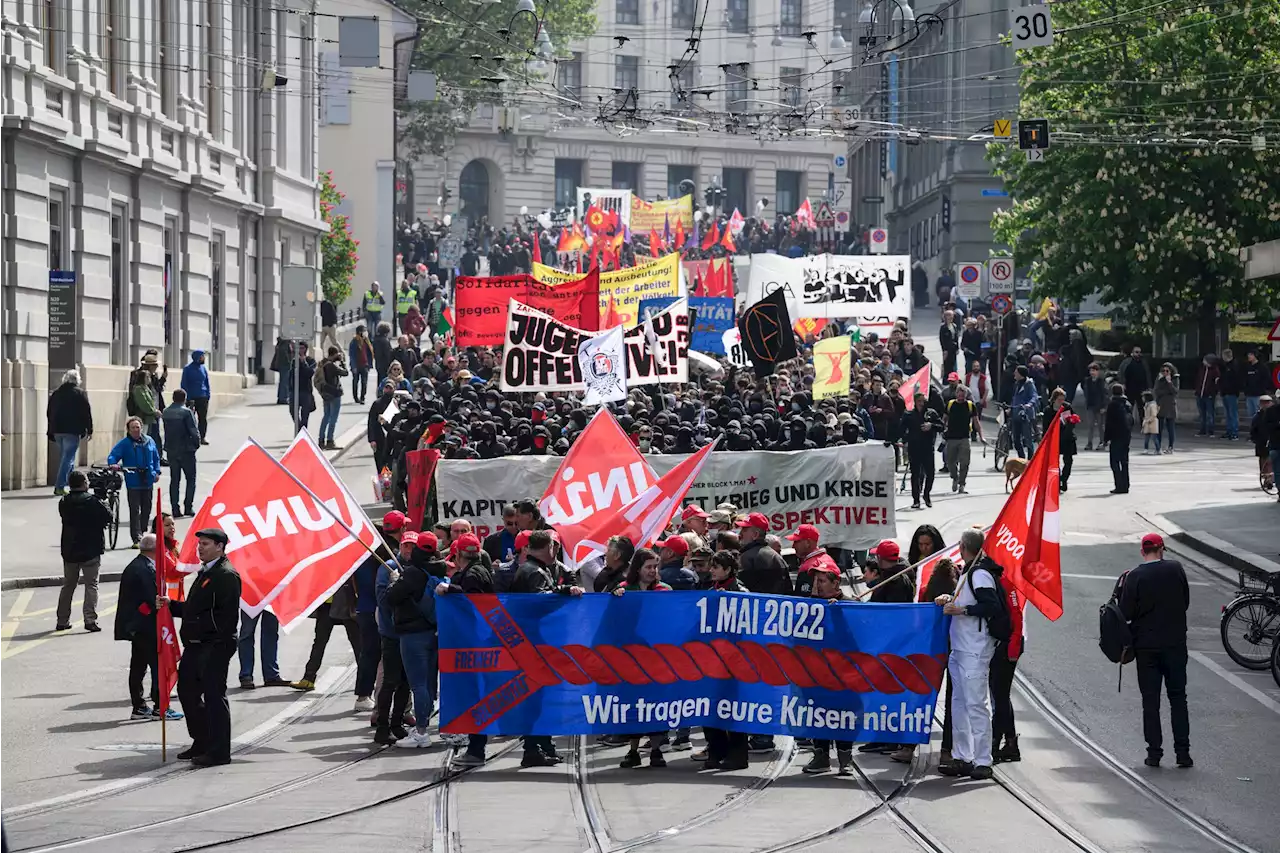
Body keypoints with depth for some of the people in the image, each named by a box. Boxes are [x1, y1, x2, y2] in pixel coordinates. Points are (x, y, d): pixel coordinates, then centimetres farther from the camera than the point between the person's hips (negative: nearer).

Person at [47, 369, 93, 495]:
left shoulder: (56, 393, 13)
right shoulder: (80, 393, -4)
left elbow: (49, 413, 17)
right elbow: (87, 413, -7)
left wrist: (52, 431, 22)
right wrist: (89, 430, 0)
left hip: (57, 430, 6)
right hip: (72, 431, -6)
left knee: (64, 457, 18)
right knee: (68, 458, -5)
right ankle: (60, 486, -14)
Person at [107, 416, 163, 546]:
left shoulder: (149, 441, 8)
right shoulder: (124, 443, -5)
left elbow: (156, 457, 18)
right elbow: (112, 456, -9)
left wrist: (157, 472, 10)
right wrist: (113, 464, -29)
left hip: (148, 481, 4)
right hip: (133, 481, -4)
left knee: (146, 510, 12)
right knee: (135, 510, -7)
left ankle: (143, 533, 27)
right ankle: (137, 538, -8)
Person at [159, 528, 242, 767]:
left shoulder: (226, 576, -13)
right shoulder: (205, 572, 19)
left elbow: (227, 615, -20)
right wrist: (170, 605, 11)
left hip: (215, 646, -10)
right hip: (195, 646, 10)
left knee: (214, 695, -6)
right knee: (187, 691, 15)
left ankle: (219, 751, -1)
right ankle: (202, 742, 27)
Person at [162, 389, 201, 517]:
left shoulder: (165, 413, 3)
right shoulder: (186, 412, -14)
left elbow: (166, 430, 7)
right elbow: (194, 431, -14)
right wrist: (196, 444, 1)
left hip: (171, 451, 5)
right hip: (186, 450, -5)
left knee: (174, 480, 9)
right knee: (191, 479, 7)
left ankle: (175, 509, 5)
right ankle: (188, 507, 0)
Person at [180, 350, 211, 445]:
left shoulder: (203, 368, 6)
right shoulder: (188, 369, -5)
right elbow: (184, 384, -4)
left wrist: (208, 394, 3)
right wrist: (187, 398, -9)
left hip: (203, 398, 4)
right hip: (191, 398, -3)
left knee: (203, 419, 5)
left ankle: (202, 437, 12)